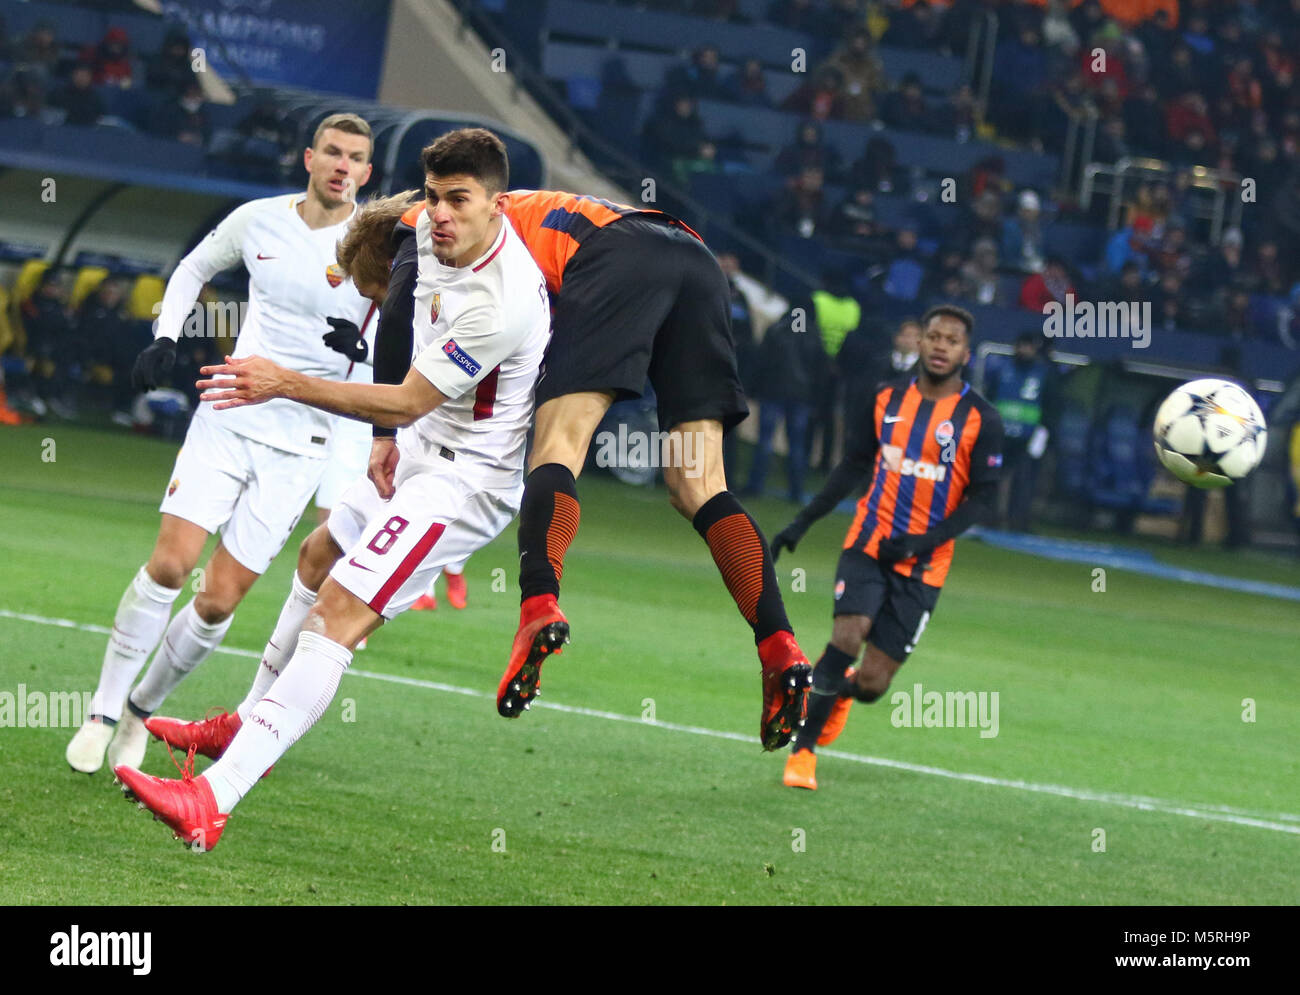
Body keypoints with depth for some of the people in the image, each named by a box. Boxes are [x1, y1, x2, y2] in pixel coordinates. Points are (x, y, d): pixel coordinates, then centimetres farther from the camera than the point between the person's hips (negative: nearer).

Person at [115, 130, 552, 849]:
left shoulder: (497, 307, -32)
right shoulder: (433, 232, -3)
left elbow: (406, 403, -26)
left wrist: (285, 384, -26)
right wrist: (392, 435, 11)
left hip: (467, 476, -11)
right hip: (426, 445, 11)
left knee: (337, 614, -22)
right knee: (321, 554, 29)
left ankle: (213, 797, -32)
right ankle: (251, 725, 49)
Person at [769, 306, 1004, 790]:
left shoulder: (980, 419, -4)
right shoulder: (888, 399, 5)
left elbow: (981, 497, -4)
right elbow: (856, 464, 16)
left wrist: (923, 542, -16)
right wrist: (804, 520, 11)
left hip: (922, 563, -1)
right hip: (868, 542, 1)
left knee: (871, 683, -3)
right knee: (847, 635, -22)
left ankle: (838, 691, 34)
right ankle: (803, 750, -8)